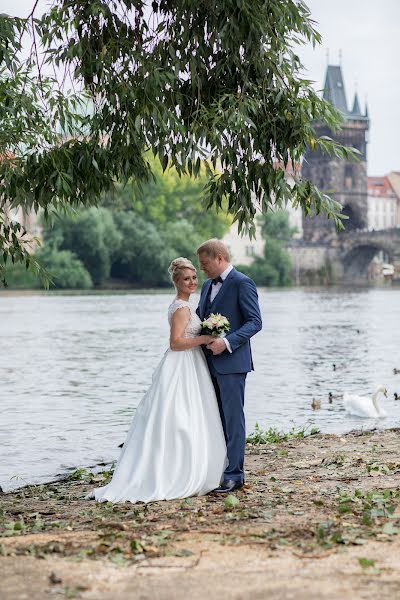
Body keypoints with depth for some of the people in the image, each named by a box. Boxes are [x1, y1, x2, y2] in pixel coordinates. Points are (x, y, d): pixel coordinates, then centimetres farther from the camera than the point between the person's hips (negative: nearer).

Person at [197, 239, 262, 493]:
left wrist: (227, 342, -23)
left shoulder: (242, 283, -9)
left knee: (233, 418, -4)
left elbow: (255, 322, -14)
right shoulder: (208, 286, 17)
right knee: (216, 419, 12)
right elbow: (200, 318, 24)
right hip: (210, 363, 8)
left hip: (231, 362, -8)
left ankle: (234, 474, 1)